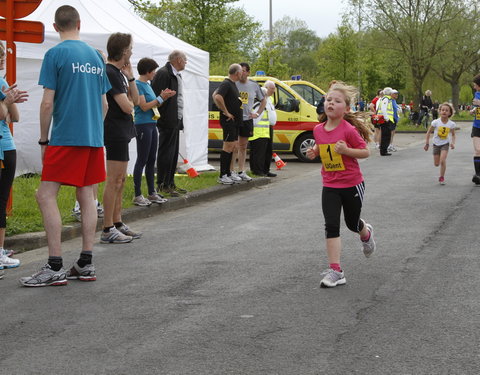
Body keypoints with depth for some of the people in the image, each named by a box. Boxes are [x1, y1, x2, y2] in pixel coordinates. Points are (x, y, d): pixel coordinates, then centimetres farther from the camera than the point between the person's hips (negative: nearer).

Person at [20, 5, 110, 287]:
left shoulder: (55, 54, -6)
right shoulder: (96, 56, 12)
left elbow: (48, 103, -9)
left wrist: (44, 140, 0)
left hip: (66, 137, -7)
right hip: (94, 137, 7)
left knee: (46, 195, -4)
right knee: (87, 197, 9)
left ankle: (55, 268, -9)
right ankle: (86, 265, 11)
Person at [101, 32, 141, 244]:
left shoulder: (118, 72, 15)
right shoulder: (110, 73, -16)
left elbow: (135, 100, 14)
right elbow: (127, 106, -21)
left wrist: (130, 77, 6)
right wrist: (129, 102, 2)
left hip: (121, 132, 10)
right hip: (116, 132, -10)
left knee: (120, 179, 14)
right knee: (114, 181, -9)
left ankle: (118, 224, 22)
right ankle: (108, 230, -6)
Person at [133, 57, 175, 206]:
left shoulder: (147, 85, 15)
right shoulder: (138, 85, -12)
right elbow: (144, 106, -16)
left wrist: (164, 97, 5)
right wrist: (161, 97, -10)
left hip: (152, 124, 9)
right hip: (143, 125, -9)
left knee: (151, 160, 12)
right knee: (142, 160, -6)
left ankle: (152, 193, 18)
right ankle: (138, 195, -2)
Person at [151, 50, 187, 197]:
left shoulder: (177, 75, 17)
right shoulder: (163, 73, -14)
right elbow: (156, 96, -19)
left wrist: (179, 120, 16)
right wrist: (162, 117, -21)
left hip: (176, 122, 10)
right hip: (167, 122, -10)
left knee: (173, 153, 14)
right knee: (166, 153, -6)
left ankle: (170, 183, 21)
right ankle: (162, 185, -2)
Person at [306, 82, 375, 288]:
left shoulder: (349, 130, -18)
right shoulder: (318, 130, -1)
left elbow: (366, 152, -12)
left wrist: (346, 150, -27)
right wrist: (314, 152, -3)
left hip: (352, 185, -3)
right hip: (330, 186, 3)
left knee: (352, 223, 17)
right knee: (331, 226, -7)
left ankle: (366, 234, 55)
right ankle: (335, 271, -6)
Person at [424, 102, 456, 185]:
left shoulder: (451, 124, -10)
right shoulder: (436, 122, -14)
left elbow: (453, 135, 6)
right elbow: (429, 132, -2)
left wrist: (453, 143, -11)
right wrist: (427, 143, -2)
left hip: (445, 144, -1)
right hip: (436, 144, 1)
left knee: (442, 160, -20)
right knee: (436, 164, 6)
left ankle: (442, 177, -3)